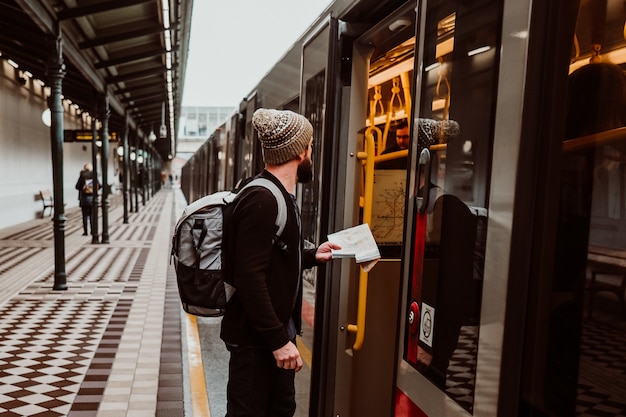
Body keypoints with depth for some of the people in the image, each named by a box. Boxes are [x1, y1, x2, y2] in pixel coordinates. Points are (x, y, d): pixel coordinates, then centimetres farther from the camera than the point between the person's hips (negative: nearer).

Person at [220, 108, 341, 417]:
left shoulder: (279, 195, 10)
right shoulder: (261, 200, -22)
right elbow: (249, 277, -26)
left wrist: (313, 256, 15)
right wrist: (278, 340, -24)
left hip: (276, 333, 10)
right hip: (255, 338, -10)